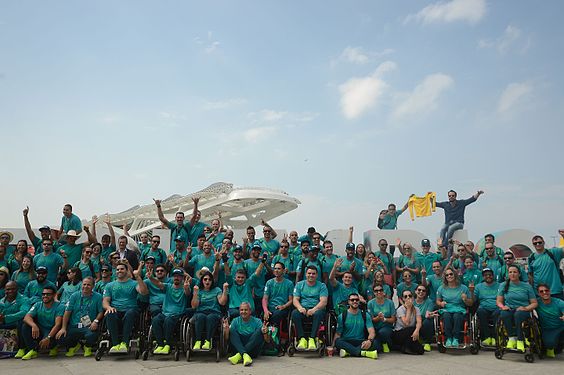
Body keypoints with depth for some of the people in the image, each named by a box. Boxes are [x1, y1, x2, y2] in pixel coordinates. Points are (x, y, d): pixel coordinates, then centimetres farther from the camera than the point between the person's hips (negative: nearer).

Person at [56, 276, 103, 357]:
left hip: (89, 327, -2)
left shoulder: (98, 297, 3)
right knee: (60, 339, -21)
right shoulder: (75, 296, 8)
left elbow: (101, 312, 0)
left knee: (91, 335, -35)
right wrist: (63, 328, -3)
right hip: (73, 326, 3)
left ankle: (88, 347, 6)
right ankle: (74, 345, 17)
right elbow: (67, 312, 5)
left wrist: (96, 321, -20)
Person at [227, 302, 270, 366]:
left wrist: (265, 333, -28)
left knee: (259, 331, -21)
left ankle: (239, 356, -30)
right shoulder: (236, 321, 5)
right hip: (239, 348, 1)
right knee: (232, 330, -17)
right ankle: (244, 355, -38)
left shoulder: (257, 321, 0)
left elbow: (268, 341, -6)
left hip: (253, 350, -1)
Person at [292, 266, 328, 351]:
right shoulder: (299, 285, 15)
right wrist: (300, 307, -18)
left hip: (316, 309, -1)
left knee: (318, 313, -37)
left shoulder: (322, 286, 9)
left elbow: (323, 302, -4)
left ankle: (312, 339, -35)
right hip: (303, 309, 2)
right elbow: (295, 300, 5)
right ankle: (302, 339, -29)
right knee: (294, 313, -31)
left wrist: (314, 309, -23)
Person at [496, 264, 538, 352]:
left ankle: (520, 341, -31)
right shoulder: (503, 285, 15)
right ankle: (512, 338, -24)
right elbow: (499, 301, 10)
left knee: (518, 314, -38)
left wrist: (525, 308, -12)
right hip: (510, 310, 1)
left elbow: (535, 303, 8)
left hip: (523, 311, -1)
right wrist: (503, 306, -13)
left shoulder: (527, 286, 12)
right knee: (504, 314, -35)